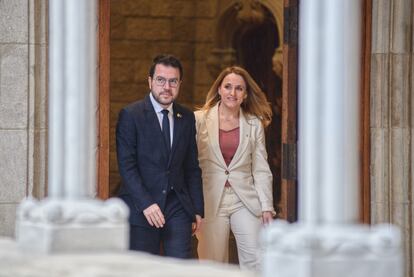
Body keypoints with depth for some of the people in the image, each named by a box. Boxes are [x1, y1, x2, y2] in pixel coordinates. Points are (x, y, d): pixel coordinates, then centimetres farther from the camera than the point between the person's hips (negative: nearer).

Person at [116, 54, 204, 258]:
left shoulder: (187, 118, 11)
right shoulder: (130, 115, -4)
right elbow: (126, 166, -10)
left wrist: (198, 209, 10)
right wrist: (146, 203, -18)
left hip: (178, 207, 3)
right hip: (141, 210, -3)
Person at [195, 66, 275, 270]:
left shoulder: (254, 124, 7)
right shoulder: (200, 120, 2)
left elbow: (261, 169, 7)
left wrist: (267, 207, 1)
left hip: (245, 202, 1)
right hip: (211, 203, -1)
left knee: (255, 263, -7)